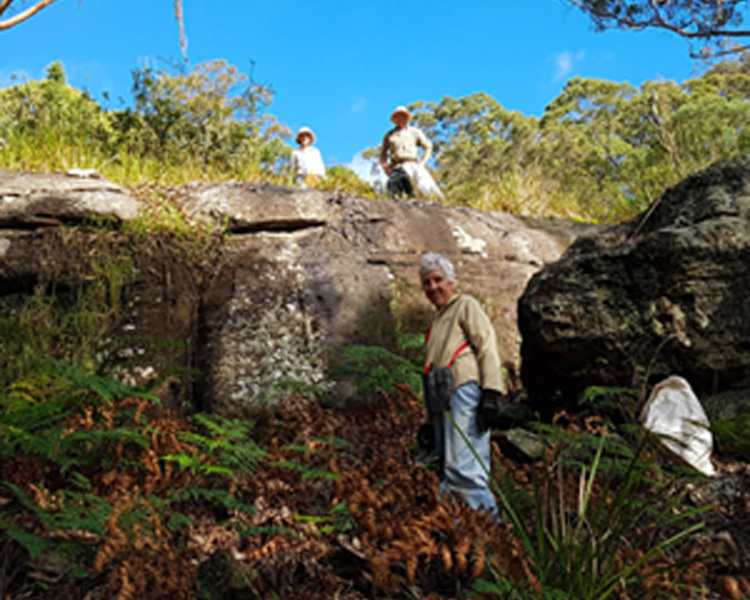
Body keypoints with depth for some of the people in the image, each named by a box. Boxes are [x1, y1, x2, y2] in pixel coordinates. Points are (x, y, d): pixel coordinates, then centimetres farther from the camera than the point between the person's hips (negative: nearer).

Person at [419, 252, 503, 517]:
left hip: (464, 391, -8)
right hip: (442, 403, 8)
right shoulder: (436, 322, 30)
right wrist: (429, 421, 23)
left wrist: (490, 395, -16)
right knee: (448, 468, 1)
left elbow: (487, 348, -4)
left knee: (462, 467, -19)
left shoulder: (466, 306, 8)